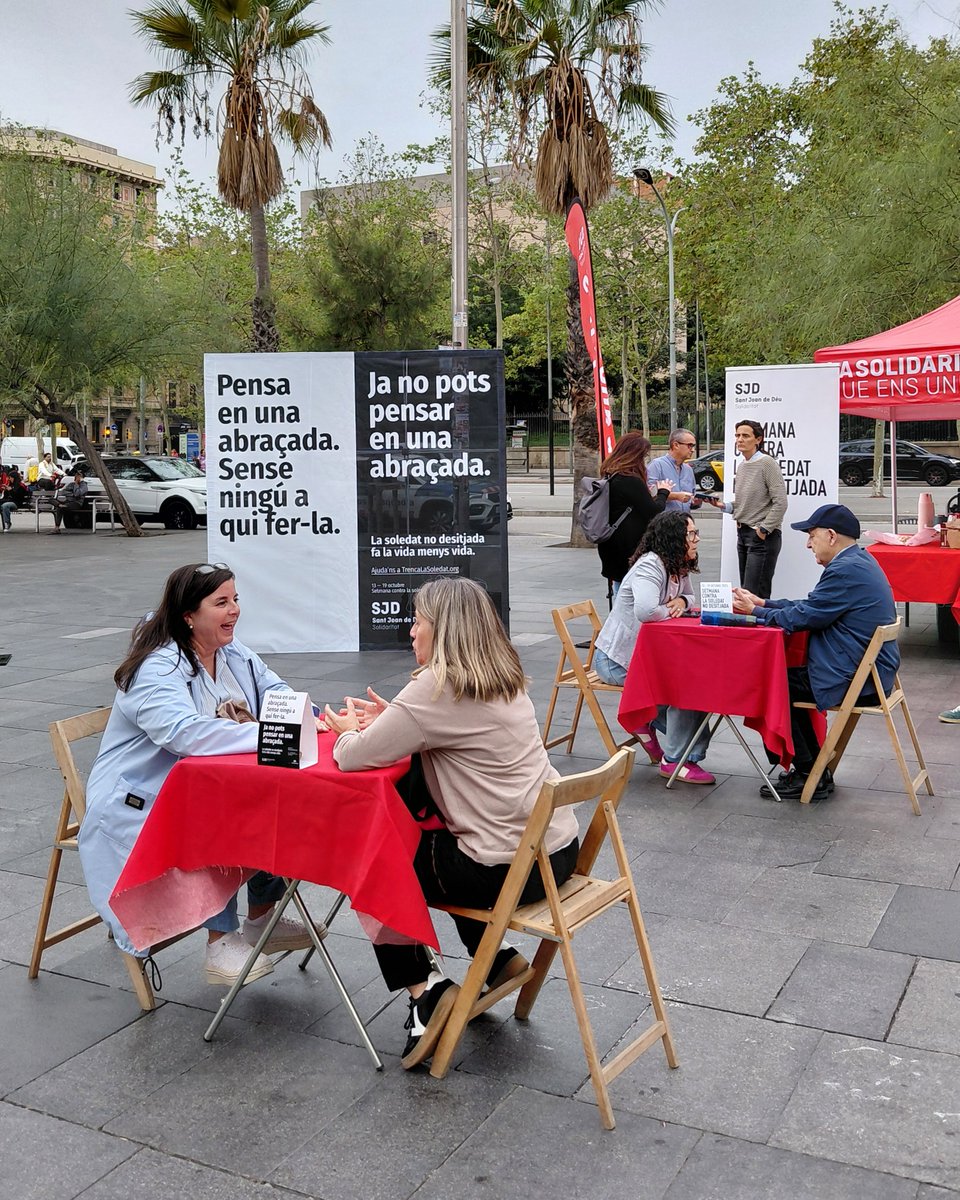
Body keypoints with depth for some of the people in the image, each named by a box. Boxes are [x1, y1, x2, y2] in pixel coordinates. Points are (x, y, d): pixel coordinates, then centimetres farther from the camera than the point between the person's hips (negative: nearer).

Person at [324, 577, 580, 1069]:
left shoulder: (437, 687, -17)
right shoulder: (504, 680, 8)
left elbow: (353, 758, -15)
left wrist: (349, 731, 7)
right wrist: (391, 719, 10)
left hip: (509, 868, -8)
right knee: (424, 829, 32)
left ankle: (425, 990, 8)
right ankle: (496, 956, 29)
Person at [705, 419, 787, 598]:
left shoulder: (767, 463, -11)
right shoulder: (741, 466, 14)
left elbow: (780, 502, -16)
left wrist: (764, 529, -15)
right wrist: (723, 506, 5)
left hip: (762, 536, -9)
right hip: (743, 533, 9)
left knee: (755, 594, -12)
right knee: (745, 589, 11)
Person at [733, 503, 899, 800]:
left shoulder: (845, 571, -21)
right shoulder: (857, 561, 13)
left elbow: (802, 617, -18)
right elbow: (811, 605, 15)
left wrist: (756, 610, -4)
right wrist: (763, 602, 12)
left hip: (855, 681, -11)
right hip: (872, 671, 11)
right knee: (786, 678, 20)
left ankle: (810, 775, 6)